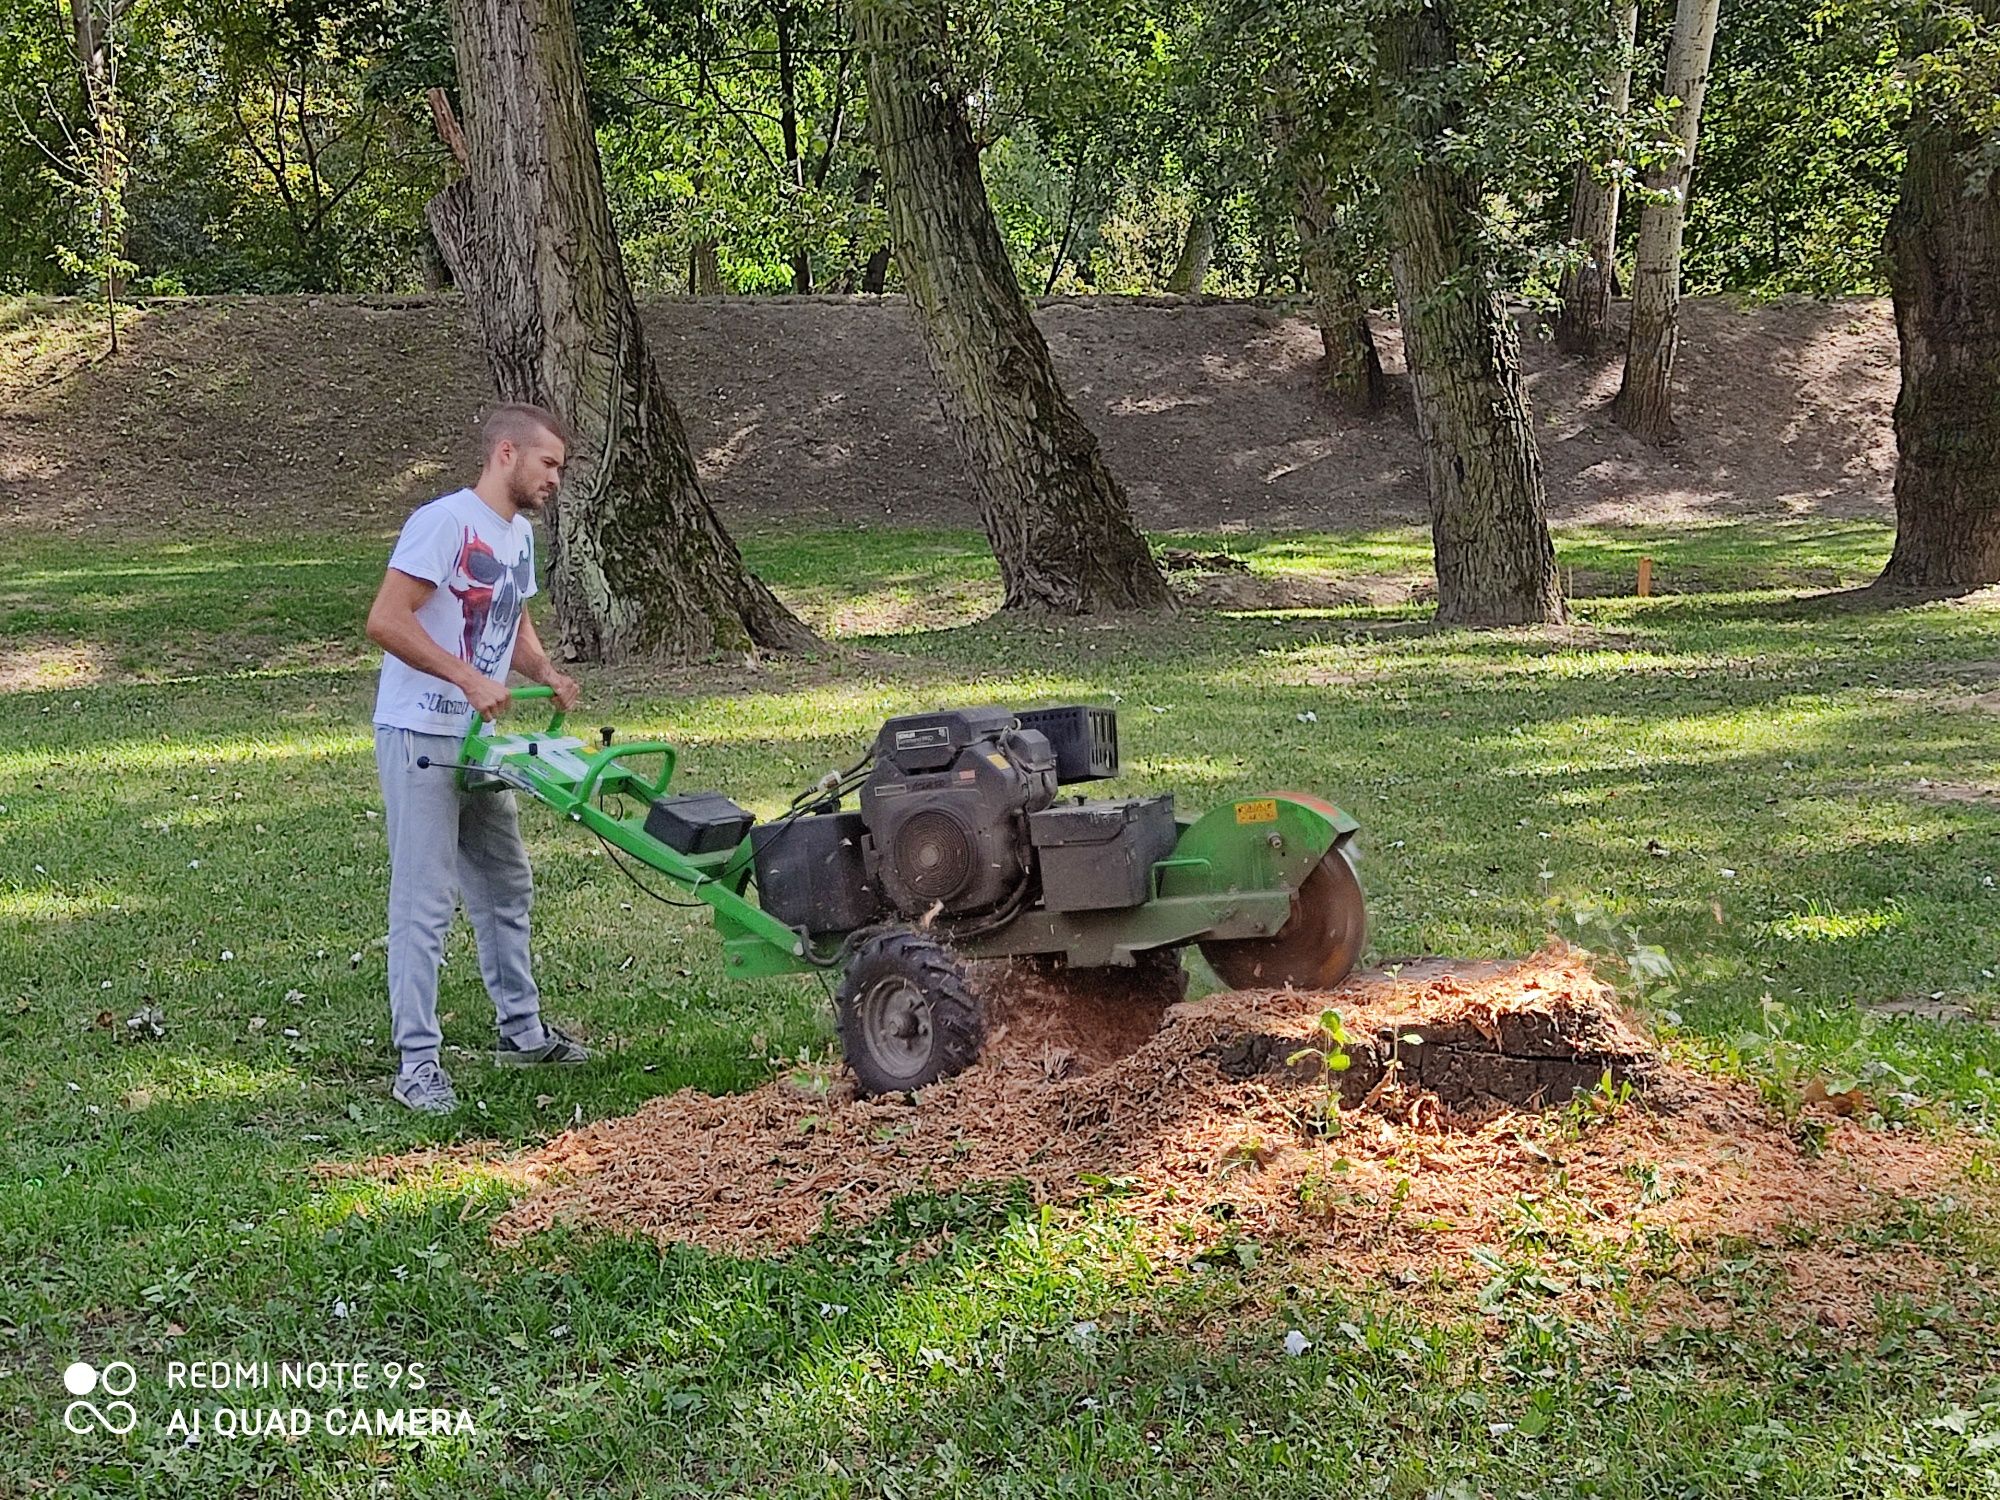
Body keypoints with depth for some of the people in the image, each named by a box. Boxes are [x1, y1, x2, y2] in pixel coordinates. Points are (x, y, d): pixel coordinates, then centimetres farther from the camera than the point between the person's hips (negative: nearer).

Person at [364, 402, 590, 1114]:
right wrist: (468, 678, -26)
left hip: (480, 741, 10)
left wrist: (545, 671, 6)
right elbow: (385, 621, -23)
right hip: (420, 738, -10)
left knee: (506, 888, 19)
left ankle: (521, 1031, 34)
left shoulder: (519, 534, 13)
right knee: (425, 902, -7)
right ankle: (417, 1063, -2)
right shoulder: (445, 522, -17)